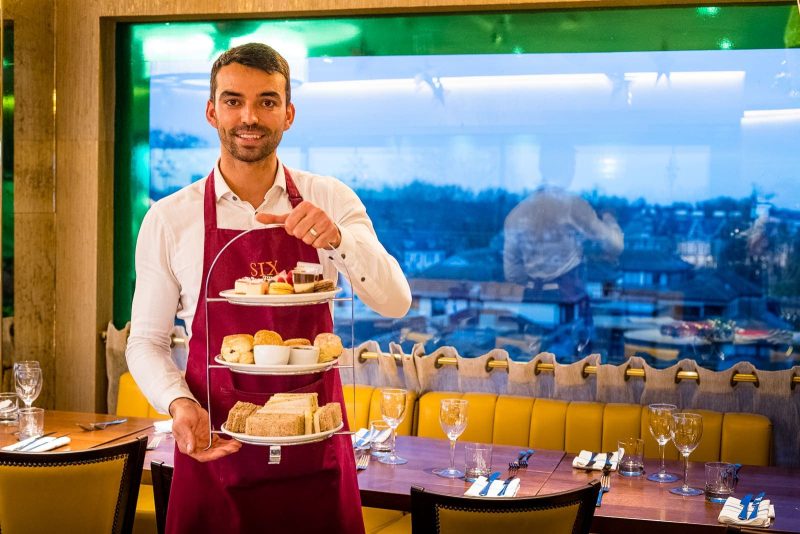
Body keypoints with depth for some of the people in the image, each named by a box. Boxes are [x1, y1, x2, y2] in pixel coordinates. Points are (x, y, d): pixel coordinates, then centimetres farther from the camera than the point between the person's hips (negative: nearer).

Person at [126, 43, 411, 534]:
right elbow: (146, 340, 3)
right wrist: (178, 404, -16)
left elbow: (395, 303, -9)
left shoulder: (331, 199, 0)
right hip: (216, 452, -1)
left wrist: (336, 238, -25)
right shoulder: (169, 219, -3)